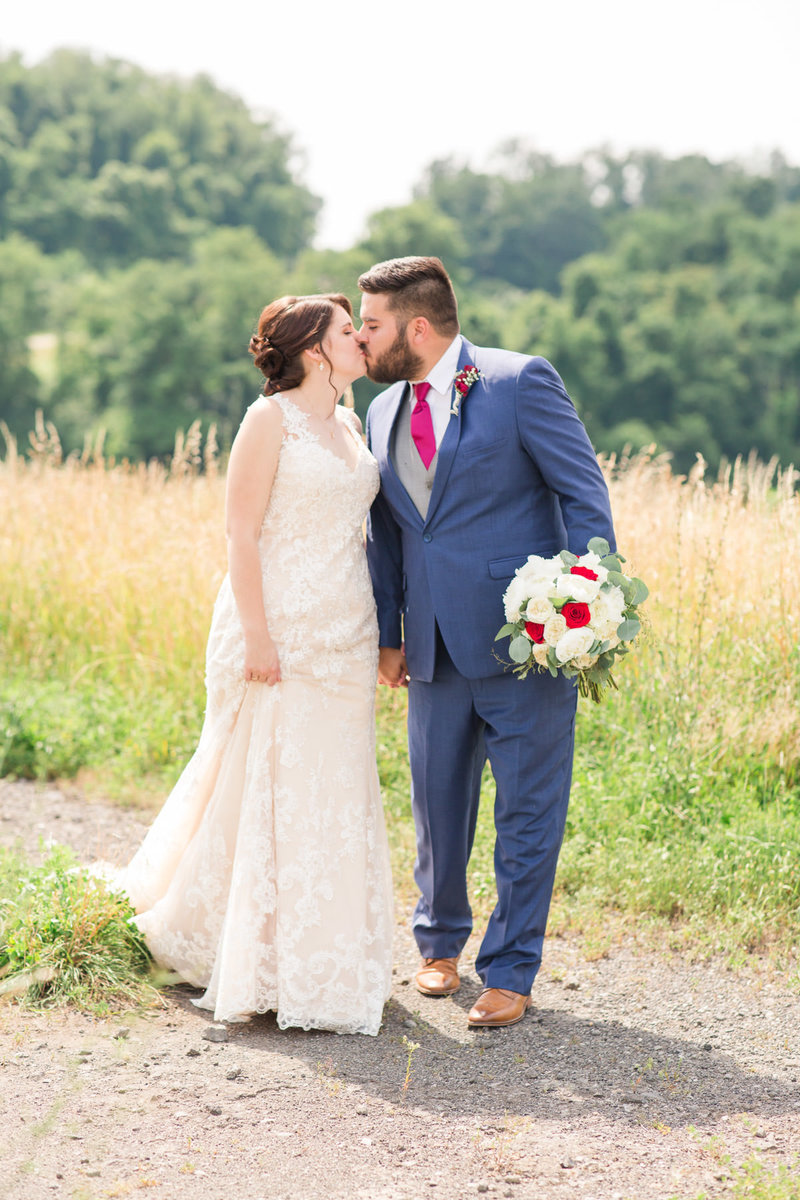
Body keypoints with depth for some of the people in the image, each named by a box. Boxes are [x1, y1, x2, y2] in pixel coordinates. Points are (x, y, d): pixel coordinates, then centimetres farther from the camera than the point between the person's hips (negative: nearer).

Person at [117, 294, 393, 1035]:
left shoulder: (353, 428, 13)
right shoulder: (270, 420, -8)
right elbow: (240, 535, -12)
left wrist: (377, 634, 13)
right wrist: (257, 635, -18)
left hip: (344, 636, 7)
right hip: (281, 632, -7)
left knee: (336, 796, 10)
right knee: (269, 789, -3)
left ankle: (323, 960, 21)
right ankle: (262, 967, 8)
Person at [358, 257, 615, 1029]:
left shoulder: (520, 382, -7)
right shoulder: (383, 413, 12)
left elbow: (584, 494, -8)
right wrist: (388, 635, 15)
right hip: (437, 646, 6)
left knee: (528, 808, 0)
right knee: (437, 800, 13)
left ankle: (510, 972, 11)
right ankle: (440, 943, 34)